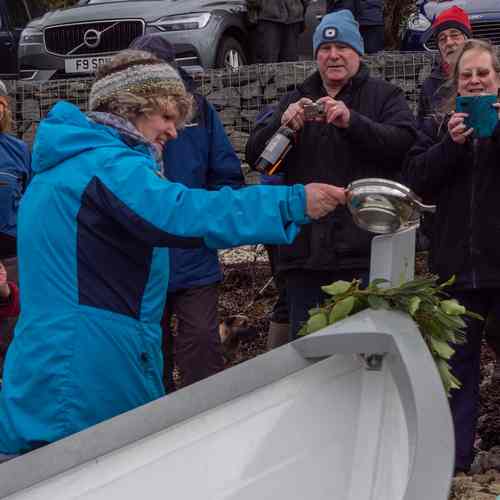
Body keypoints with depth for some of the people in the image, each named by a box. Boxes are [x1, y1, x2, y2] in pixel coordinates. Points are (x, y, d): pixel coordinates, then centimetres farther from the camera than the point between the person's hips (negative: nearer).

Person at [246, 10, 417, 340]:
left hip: (364, 252, -4)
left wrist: (352, 121, -23)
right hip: (305, 250, 4)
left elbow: (405, 143, -11)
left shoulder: (383, 96, 7)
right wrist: (283, 124, -11)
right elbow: (255, 156, 9)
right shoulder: (296, 100, 19)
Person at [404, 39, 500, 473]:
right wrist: (452, 144, -16)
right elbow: (417, 182, -3)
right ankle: (456, 457, 19)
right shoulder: (439, 126, 8)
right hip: (458, 265, 2)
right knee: (459, 363, 11)